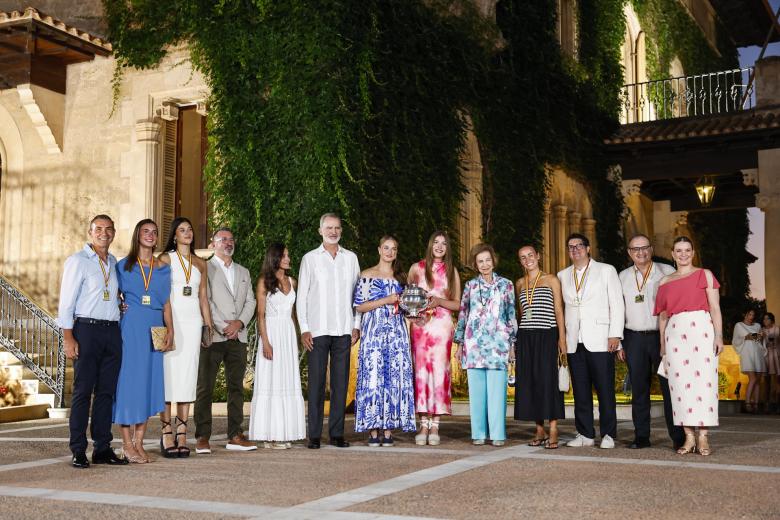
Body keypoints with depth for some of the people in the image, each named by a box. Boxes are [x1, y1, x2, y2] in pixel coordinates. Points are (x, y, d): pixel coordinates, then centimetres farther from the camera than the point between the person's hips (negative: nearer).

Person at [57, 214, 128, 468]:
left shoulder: (115, 263, 16)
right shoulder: (77, 261, -1)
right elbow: (66, 301, -5)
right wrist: (68, 338, -11)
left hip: (112, 331, 5)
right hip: (87, 329, -5)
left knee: (106, 391, 6)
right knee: (83, 391, -3)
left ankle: (103, 448, 12)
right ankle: (78, 451, 1)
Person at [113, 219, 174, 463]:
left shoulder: (163, 268, 12)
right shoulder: (123, 266, 7)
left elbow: (166, 303, 10)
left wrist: (170, 331, -1)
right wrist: (118, 308, -6)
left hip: (154, 330, 3)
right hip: (130, 329, -2)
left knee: (149, 381, 2)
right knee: (128, 380, -4)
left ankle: (139, 442, 9)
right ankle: (127, 444, 1)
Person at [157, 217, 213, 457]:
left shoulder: (200, 264, 16)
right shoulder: (165, 259, 4)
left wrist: (209, 327, 11)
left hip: (192, 322, 4)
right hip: (170, 320, -4)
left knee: (188, 375, 2)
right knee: (168, 374, -7)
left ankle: (182, 434, 5)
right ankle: (167, 433, -4)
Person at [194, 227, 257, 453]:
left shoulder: (243, 272, 21)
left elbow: (250, 301, 12)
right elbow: (205, 300, -5)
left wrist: (239, 323, -6)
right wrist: (223, 328, -12)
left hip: (238, 337, 5)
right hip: (213, 336, -5)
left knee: (236, 387, 5)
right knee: (205, 388, -3)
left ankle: (235, 436, 8)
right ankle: (202, 437, 0)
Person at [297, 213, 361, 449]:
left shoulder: (351, 258, 12)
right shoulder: (310, 258, 6)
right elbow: (302, 295, 4)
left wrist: (356, 326, 5)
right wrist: (304, 329, -3)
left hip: (344, 330, 2)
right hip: (317, 330, -2)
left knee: (340, 383, 4)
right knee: (316, 383, -2)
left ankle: (337, 433, 10)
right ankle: (314, 435, 3)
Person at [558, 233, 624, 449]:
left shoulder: (606, 270, 6)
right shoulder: (563, 276, 16)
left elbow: (617, 304, 2)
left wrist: (615, 334, -7)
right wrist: (561, 338, 9)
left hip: (600, 340, -3)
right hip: (574, 342, 3)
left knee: (605, 389, -3)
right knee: (580, 391, 5)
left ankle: (608, 435, 5)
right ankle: (585, 434, 12)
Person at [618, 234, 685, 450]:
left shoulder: (667, 272, 4)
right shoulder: (623, 277, 12)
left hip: (663, 335, -3)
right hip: (634, 337, 3)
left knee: (670, 387, -4)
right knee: (639, 389, 5)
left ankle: (678, 437, 1)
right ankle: (641, 437, 11)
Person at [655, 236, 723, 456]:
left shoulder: (705, 275, 9)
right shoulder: (665, 282, 16)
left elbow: (715, 307, 3)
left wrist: (718, 335, -7)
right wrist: (662, 345, 13)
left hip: (701, 330, -2)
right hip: (675, 333, 3)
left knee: (703, 380, -6)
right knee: (680, 383, -2)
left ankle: (703, 438, -2)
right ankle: (689, 437, 4)